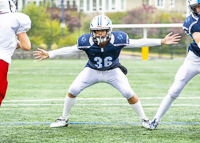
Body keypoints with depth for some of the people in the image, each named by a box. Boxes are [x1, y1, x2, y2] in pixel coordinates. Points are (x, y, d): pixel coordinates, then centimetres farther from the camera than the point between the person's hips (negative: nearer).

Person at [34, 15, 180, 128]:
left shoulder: (118, 39, -29)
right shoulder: (86, 41, -27)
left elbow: (138, 43, -19)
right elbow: (70, 50, -13)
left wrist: (162, 41, -20)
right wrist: (49, 55, -17)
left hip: (112, 71, -1)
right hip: (92, 71, 1)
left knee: (128, 93, -14)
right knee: (73, 90, -10)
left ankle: (144, 120, 5)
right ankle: (64, 119, 10)